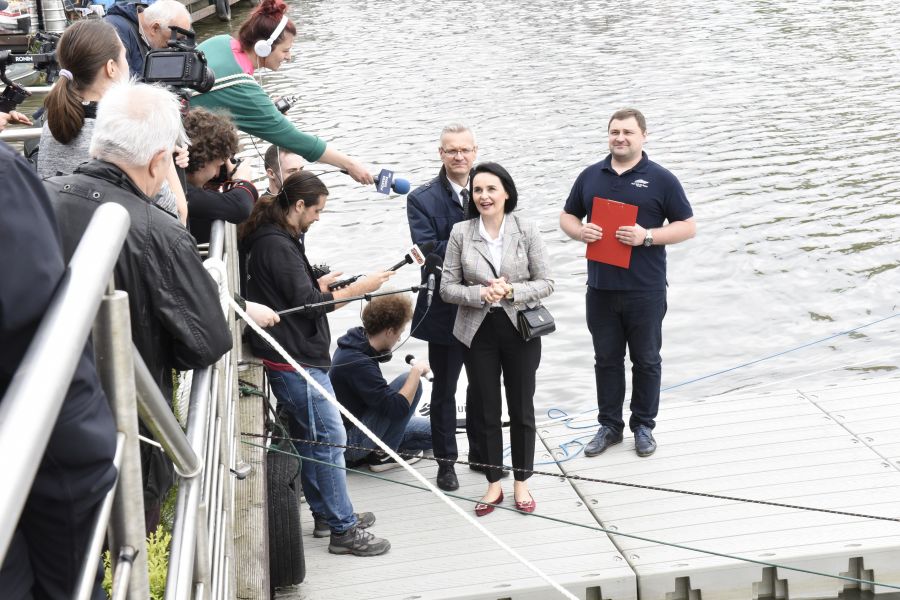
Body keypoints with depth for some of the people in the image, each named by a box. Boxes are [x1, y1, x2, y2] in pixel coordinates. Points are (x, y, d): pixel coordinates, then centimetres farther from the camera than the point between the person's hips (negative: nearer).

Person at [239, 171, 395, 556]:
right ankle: (344, 530, 0)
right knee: (329, 439, -6)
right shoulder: (276, 245, -19)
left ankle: (327, 512, 29)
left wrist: (318, 285, 14)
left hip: (296, 357, 11)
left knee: (308, 438, 17)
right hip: (296, 361, -11)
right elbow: (306, 303, -19)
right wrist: (358, 288, -15)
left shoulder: (276, 239, 13)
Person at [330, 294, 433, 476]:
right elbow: (397, 407, -30)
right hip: (349, 443, -10)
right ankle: (382, 454, -9)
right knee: (408, 381, -18)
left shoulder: (356, 343, 2)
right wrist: (417, 371, -20)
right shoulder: (358, 363, -28)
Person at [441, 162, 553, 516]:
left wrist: (511, 291, -20)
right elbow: (447, 288, -3)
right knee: (486, 410, 10)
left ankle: (521, 483, 26)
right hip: (478, 332, 1)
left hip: (520, 331, 0)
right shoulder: (461, 233, -4)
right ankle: (494, 483, 25)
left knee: (522, 409, 10)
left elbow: (545, 283, -4)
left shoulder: (527, 232, -6)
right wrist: (480, 293, -20)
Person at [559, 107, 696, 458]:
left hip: (645, 291, -3)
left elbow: (687, 226, -3)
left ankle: (644, 426, 23)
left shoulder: (660, 179, -3)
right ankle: (609, 425, 24)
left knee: (646, 360, 9)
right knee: (606, 359, 12)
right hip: (601, 288, 3)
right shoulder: (590, 176, 8)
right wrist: (580, 232, -8)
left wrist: (646, 236, -18)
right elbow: (567, 217, 16)